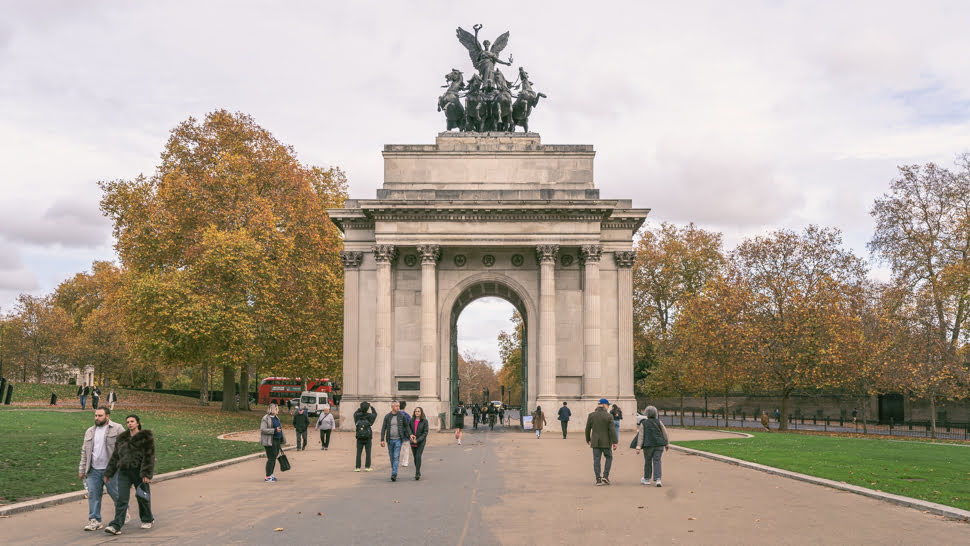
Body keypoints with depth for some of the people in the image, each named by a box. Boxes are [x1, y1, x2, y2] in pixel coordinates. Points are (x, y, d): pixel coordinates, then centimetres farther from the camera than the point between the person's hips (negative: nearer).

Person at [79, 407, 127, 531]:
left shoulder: (117, 429, -2)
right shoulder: (89, 432, 14)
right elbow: (84, 451, 17)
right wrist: (82, 469, 13)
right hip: (93, 470, 5)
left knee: (115, 493, 2)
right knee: (93, 494, 0)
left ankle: (123, 514, 25)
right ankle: (94, 521, 8)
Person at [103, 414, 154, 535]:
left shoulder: (146, 437, -2)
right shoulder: (122, 438, 13)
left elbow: (149, 457, -8)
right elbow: (115, 456, 17)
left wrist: (146, 474, -17)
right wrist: (108, 473, 13)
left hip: (139, 472, -3)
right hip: (124, 472, 3)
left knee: (143, 497, 7)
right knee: (121, 499, -6)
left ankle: (147, 520, 28)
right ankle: (116, 526, -11)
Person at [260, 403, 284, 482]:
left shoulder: (276, 417, 15)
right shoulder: (266, 418, -12)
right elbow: (262, 430, -19)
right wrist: (274, 430, -25)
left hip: (277, 440, 8)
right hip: (270, 441, -8)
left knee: (274, 457, 12)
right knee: (271, 458, -8)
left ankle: (271, 474, 22)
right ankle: (267, 477, -2)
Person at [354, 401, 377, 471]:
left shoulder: (357, 416, -2)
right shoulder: (369, 416, -6)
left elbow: (355, 413, 24)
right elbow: (375, 414, 17)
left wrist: (361, 408, 27)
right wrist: (372, 407, 30)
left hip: (359, 437, 2)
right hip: (368, 437, -2)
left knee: (358, 452, 5)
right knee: (368, 452, 5)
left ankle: (357, 467, 1)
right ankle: (367, 467, 3)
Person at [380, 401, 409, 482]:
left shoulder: (401, 415, -3)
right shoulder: (387, 417, -2)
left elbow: (406, 426, 10)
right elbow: (383, 429, -2)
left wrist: (407, 436, 8)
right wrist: (382, 440, -10)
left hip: (398, 440, -2)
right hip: (390, 440, 2)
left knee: (396, 457, -12)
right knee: (392, 457, 10)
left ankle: (394, 475, -16)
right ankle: (394, 472, 26)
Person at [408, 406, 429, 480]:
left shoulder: (424, 421, -7)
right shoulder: (411, 420, 1)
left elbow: (425, 432, -9)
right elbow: (408, 427, -4)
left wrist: (418, 440, -16)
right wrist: (410, 434, -24)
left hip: (421, 442, -4)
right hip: (413, 442, 4)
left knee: (418, 456, -16)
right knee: (415, 457, 11)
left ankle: (417, 473, -16)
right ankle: (418, 472, 27)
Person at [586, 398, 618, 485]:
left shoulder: (591, 415, 1)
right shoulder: (609, 416, -9)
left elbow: (588, 429, 6)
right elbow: (612, 430, -12)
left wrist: (588, 439, 19)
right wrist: (614, 442, -8)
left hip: (595, 442, 2)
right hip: (606, 442, -2)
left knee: (596, 460, 5)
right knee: (609, 458, 15)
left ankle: (598, 479, 4)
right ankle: (605, 476, 5)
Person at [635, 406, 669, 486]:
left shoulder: (643, 423, -4)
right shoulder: (659, 422, 0)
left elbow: (641, 435, -6)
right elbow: (665, 433, 5)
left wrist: (638, 447, -7)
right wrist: (667, 444, 16)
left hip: (648, 445, -1)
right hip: (659, 445, 1)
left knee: (648, 462, 13)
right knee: (657, 462, 0)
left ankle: (646, 479, 26)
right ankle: (657, 479, -14)